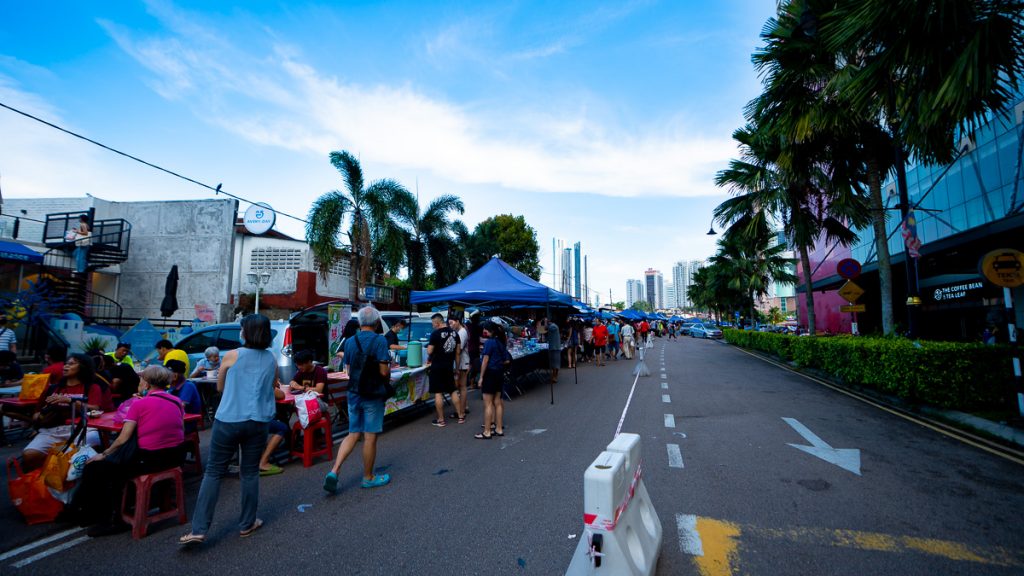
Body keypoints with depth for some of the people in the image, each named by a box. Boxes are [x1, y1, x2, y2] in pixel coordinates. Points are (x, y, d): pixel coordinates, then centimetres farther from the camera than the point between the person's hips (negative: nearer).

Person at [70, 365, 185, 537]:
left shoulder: (139, 404, -7)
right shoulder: (177, 402, 5)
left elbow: (123, 439, -8)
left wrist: (103, 454, 8)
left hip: (149, 459, -6)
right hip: (175, 457, 6)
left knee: (94, 469, 14)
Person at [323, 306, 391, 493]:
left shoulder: (350, 341, 4)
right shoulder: (379, 341, -15)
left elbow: (348, 370, 10)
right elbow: (384, 371, -18)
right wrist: (390, 367, 3)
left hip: (354, 393, 6)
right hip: (372, 395, -5)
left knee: (353, 434, 17)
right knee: (370, 436, 7)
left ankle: (334, 472, 6)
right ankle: (368, 477, 20)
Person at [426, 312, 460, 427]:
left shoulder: (436, 333, -13)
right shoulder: (454, 332, 6)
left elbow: (429, 351, -11)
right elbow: (458, 351, 9)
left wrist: (428, 360, 9)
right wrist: (453, 362, 17)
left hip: (437, 366, -6)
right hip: (449, 366, 6)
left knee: (438, 393, 2)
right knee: (453, 391, 15)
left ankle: (441, 420, 8)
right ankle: (461, 416, 19)